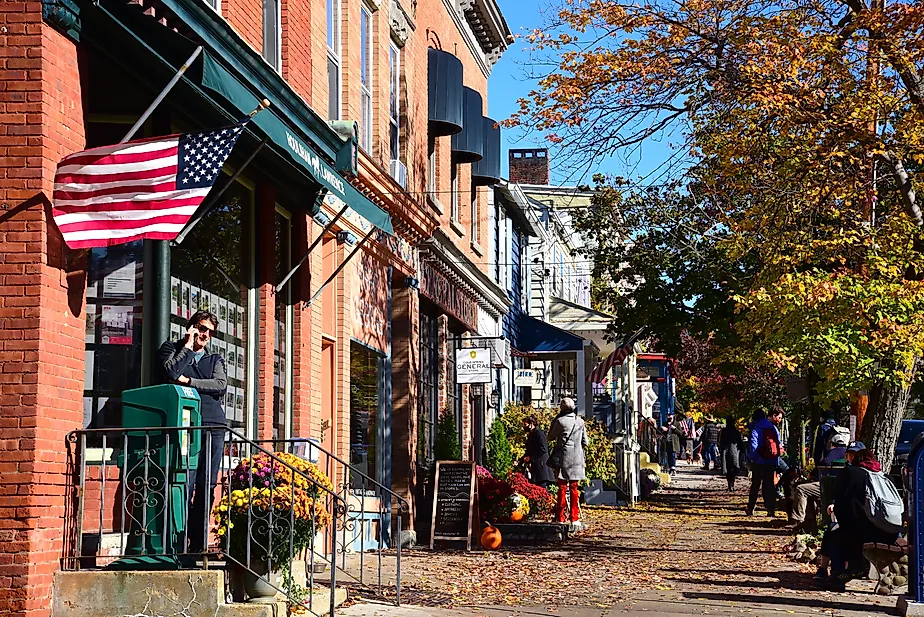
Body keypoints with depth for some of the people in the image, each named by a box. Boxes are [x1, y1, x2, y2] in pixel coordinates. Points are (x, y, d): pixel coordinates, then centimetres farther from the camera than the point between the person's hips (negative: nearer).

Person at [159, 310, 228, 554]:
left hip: (214, 426, 4)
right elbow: (171, 373, -6)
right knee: (185, 484, -13)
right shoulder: (172, 349, 15)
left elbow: (221, 385, 5)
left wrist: (188, 381, -2)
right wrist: (188, 346, 3)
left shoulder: (215, 359, 24)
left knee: (207, 486, -1)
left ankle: (199, 544, 2)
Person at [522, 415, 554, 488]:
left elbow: (543, 449, -17)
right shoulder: (530, 435, 19)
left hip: (540, 465, -9)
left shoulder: (539, 433, -8)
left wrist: (530, 458, -15)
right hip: (534, 467, 9)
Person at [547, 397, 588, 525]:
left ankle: (561, 517, -2)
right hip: (577, 459, 3)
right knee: (574, 488, 10)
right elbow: (585, 442, 7)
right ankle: (574, 517, 10)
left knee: (562, 487, 0)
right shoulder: (580, 421, 3)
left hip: (564, 458, -3)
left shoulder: (560, 421, -9)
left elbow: (550, 437, 3)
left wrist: (554, 421, 8)